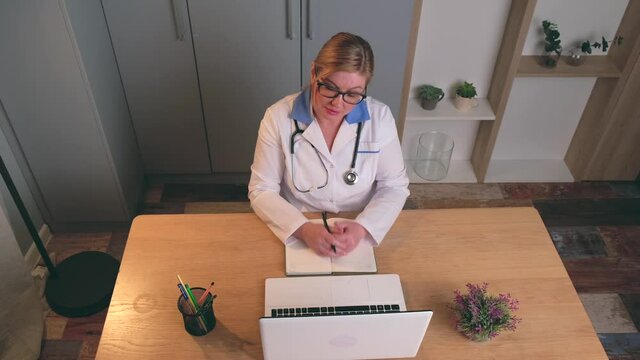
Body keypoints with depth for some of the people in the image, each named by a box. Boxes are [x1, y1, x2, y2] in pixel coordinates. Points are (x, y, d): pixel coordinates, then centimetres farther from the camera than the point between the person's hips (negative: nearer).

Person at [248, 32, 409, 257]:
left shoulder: (380, 118, -8)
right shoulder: (278, 118, -11)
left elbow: (394, 186, -2)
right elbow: (261, 191, -7)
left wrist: (363, 227, -19)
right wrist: (303, 229, -22)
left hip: (358, 235, 1)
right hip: (297, 234, 0)